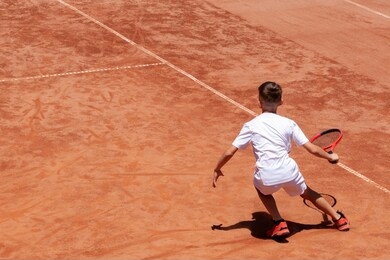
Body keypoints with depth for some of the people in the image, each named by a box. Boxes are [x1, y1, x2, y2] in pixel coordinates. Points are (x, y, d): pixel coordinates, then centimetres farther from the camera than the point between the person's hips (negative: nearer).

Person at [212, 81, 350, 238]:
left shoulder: (250, 126, 8)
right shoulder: (288, 124, 9)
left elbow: (229, 152, 5)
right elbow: (312, 149, 7)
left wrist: (217, 169, 22)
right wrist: (330, 156, 25)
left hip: (267, 177, -2)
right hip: (289, 172, 2)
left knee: (260, 186, 35)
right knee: (306, 192, 33)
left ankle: (279, 223, 20)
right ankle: (338, 218, 44)